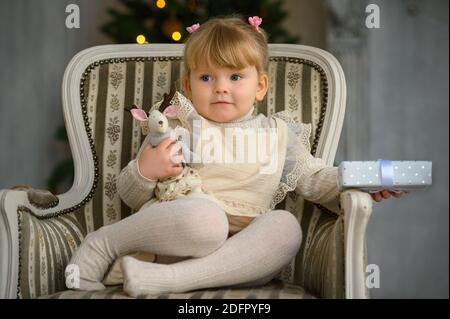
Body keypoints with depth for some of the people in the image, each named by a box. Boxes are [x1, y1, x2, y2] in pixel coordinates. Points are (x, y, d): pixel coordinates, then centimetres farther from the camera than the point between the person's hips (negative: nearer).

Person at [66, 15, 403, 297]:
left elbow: (315, 178, 23)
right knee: (206, 218, -37)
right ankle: (102, 243, -14)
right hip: (174, 231, -3)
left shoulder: (278, 134, 19)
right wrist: (144, 172, -10)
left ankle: (162, 279, -31)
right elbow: (131, 196, 13)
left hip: (240, 255, 3)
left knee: (285, 225, -29)